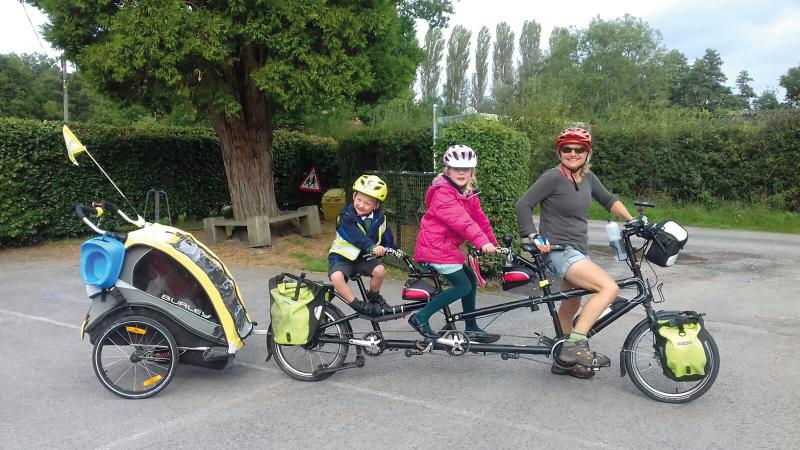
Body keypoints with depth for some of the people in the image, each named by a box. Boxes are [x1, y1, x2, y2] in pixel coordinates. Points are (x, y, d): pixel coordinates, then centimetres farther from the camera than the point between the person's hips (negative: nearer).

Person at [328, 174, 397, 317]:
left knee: (380, 270, -24)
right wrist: (372, 247, -51)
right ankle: (358, 305, -17)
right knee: (336, 277, -33)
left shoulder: (379, 218, -4)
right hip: (342, 256, -4)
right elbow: (356, 236, -36)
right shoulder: (346, 216, -20)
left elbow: (387, 238, 7)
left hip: (364, 257, 4)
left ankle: (374, 296, 6)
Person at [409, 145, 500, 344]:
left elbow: (480, 219, 10)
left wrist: (494, 243, 6)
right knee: (463, 286, -11)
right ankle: (421, 317, -5)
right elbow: (461, 220, -30)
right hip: (435, 247, -9)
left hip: (448, 246, 9)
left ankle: (471, 329, 24)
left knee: (471, 280, 12)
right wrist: (482, 242, -37)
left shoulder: (468, 193, 11)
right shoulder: (442, 192, -18)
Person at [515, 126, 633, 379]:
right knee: (609, 288, -22)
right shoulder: (553, 177, -13)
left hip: (578, 251, 8)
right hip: (558, 251, -8)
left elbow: (609, 200, 24)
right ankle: (575, 345, -18)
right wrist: (534, 237, -22)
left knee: (571, 305, 16)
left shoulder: (588, 178, 9)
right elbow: (523, 204, -14)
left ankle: (565, 361, 31)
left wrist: (632, 220, 17)